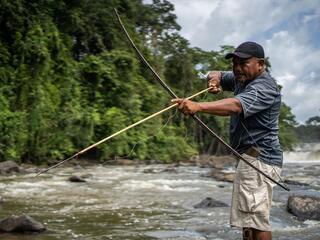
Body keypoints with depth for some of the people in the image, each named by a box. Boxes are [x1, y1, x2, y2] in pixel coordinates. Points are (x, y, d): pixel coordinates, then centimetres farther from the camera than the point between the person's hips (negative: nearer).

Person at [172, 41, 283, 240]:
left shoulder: (264, 87, -17)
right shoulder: (241, 79, 13)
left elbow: (235, 105, -35)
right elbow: (216, 75, 22)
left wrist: (198, 106, -48)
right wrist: (215, 78, -3)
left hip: (258, 158, -10)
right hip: (251, 156, 11)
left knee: (255, 218, -14)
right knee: (251, 219, 17)